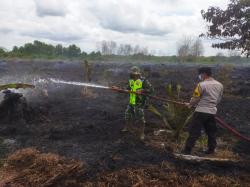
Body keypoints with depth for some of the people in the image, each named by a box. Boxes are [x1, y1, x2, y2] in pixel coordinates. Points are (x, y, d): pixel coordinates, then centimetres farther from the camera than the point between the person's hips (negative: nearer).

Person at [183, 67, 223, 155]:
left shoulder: (202, 85, -13)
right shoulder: (219, 85, 7)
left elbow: (195, 98, -9)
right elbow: (219, 99, 13)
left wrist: (189, 104, 9)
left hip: (201, 111, -6)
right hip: (212, 111, 6)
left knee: (194, 132, -1)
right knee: (211, 132, 18)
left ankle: (187, 150, 2)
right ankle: (211, 149, 26)